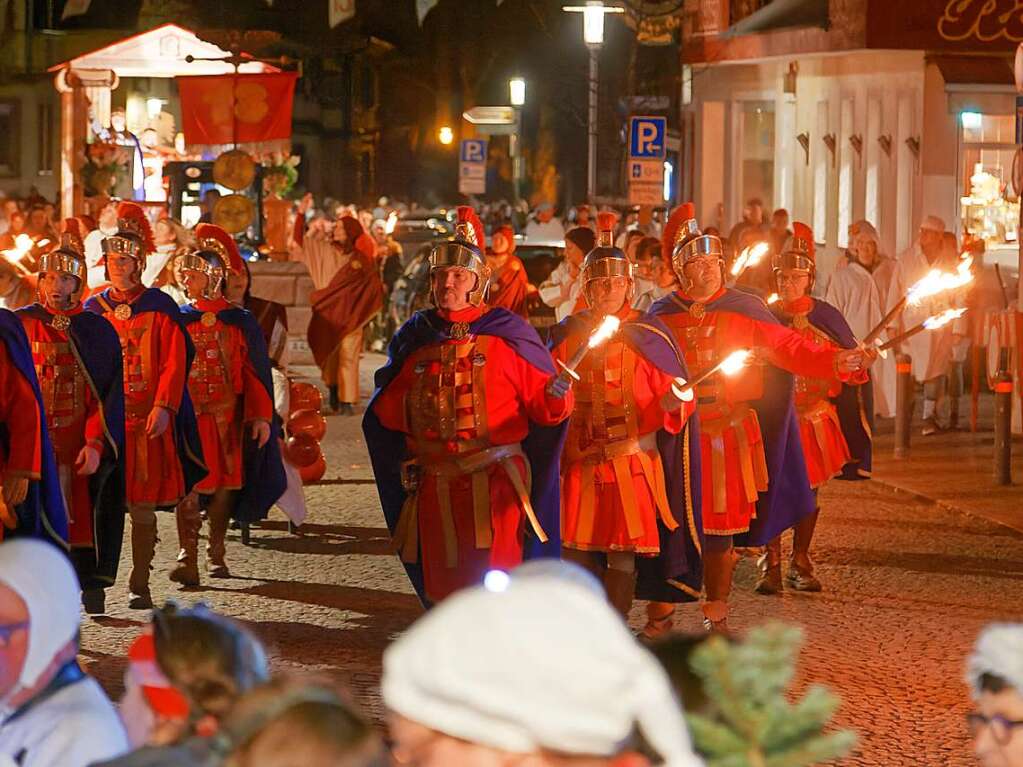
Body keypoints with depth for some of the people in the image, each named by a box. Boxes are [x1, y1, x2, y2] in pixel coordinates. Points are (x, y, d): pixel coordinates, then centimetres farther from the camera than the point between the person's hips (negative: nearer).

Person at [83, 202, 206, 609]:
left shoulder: (160, 307, 2)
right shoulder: (93, 309, 9)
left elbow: (174, 361, -3)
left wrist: (163, 407, -15)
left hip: (148, 422, -2)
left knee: (143, 506, 1)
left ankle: (140, 584, 7)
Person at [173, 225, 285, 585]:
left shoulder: (240, 322, 3)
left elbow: (256, 372, 3)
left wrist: (262, 417, -4)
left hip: (228, 416, 1)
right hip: (188, 415, -1)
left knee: (225, 483, 6)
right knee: (190, 484, -11)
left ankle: (217, 554, 19)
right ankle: (188, 559, -17)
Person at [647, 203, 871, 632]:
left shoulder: (744, 311, 4)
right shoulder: (662, 317, 7)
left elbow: (791, 350, -2)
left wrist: (835, 362, -16)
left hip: (730, 434, 0)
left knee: (721, 530, 2)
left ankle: (716, 616, 13)